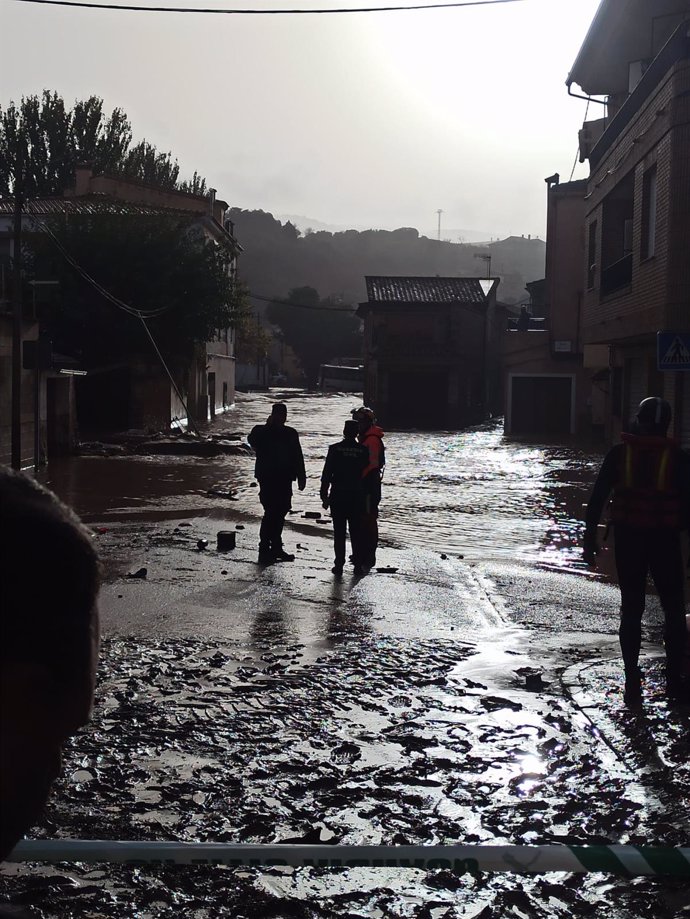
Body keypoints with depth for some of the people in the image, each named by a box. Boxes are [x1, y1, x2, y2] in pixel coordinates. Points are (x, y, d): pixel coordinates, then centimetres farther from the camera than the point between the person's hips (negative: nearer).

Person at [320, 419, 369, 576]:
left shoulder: (335, 449, -6)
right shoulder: (363, 450, -1)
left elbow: (327, 473, -5)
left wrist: (324, 495, 0)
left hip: (338, 495, -1)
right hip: (357, 496, 2)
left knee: (339, 531, 3)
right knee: (356, 531, 9)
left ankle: (339, 564, 1)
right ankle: (357, 564, 10)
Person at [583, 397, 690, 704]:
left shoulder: (619, 454, -1)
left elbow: (597, 497, -2)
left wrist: (590, 537, 3)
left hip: (628, 539, 1)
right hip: (665, 540, -1)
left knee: (631, 609, 8)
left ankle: (633, 683, 7)